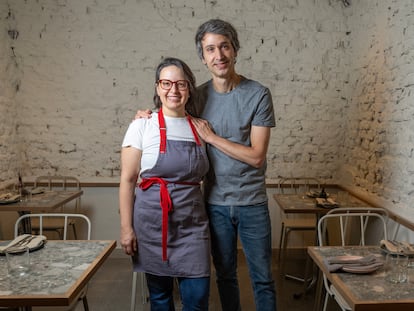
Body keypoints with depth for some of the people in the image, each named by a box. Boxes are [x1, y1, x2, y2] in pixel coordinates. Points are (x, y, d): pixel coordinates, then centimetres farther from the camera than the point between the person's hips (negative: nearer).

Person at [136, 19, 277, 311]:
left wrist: (211, 136, -14)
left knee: (263, 278, 11)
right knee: (225, 274, 17)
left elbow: (256, 156, -13)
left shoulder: (258, 94, -10)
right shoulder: (198, 96, 0)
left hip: (252, 203, -2)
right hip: (215, 202, 3)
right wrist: (150, 117, -5)